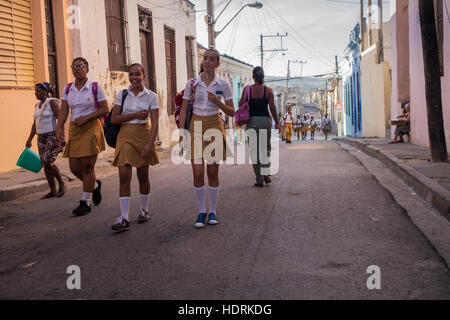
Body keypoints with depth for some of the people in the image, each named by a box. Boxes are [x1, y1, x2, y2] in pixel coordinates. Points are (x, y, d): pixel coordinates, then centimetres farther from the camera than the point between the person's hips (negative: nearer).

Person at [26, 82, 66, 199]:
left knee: (48, 162, -18)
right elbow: (35, 124, 19)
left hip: (53, 136, -8)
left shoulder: (52, 102, -9)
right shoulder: (37, 105, 14)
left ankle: (61, 184, 2)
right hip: (42, 138, 8)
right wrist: (29, 139, 16)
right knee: (45, 165, 5)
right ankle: (53, 191, 12)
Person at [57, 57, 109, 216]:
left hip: (91, 128, -5)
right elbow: (64, 110, 5)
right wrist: (59, 127, -10)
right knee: (74, 168, 3)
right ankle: (95, 185, 32)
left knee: (87, 166, -5)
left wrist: (85, 118, -15)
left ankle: (85, 202, 5)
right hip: (74, 130, 5)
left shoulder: (95, 87, -3)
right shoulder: (67, 88, 9)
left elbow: (104, 109, -6)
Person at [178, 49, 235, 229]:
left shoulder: (223, 84, 1)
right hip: (196, 127, 0)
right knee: (198, 173, -4)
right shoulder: (192, 83, 2)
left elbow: (231, 112, 3)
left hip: (214, 126, 0)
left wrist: (217, 101, -15)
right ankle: (201, 211, 12)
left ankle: (213, 211, 17)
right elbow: (184, 110, 3)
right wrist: (181, 134, -3)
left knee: (213, 172, 4)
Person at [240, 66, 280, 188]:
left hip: (252, 120, 0)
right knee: (266, 147, 18)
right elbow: (272, 107, -4)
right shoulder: (268, 90, -2)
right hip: (265, 120, 1)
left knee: (254, 150, 5)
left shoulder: (247, 89, -3)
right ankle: (266, 173, 3)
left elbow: (241, 104, 4)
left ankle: (259, 179, 5)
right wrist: (277, 122, 5)